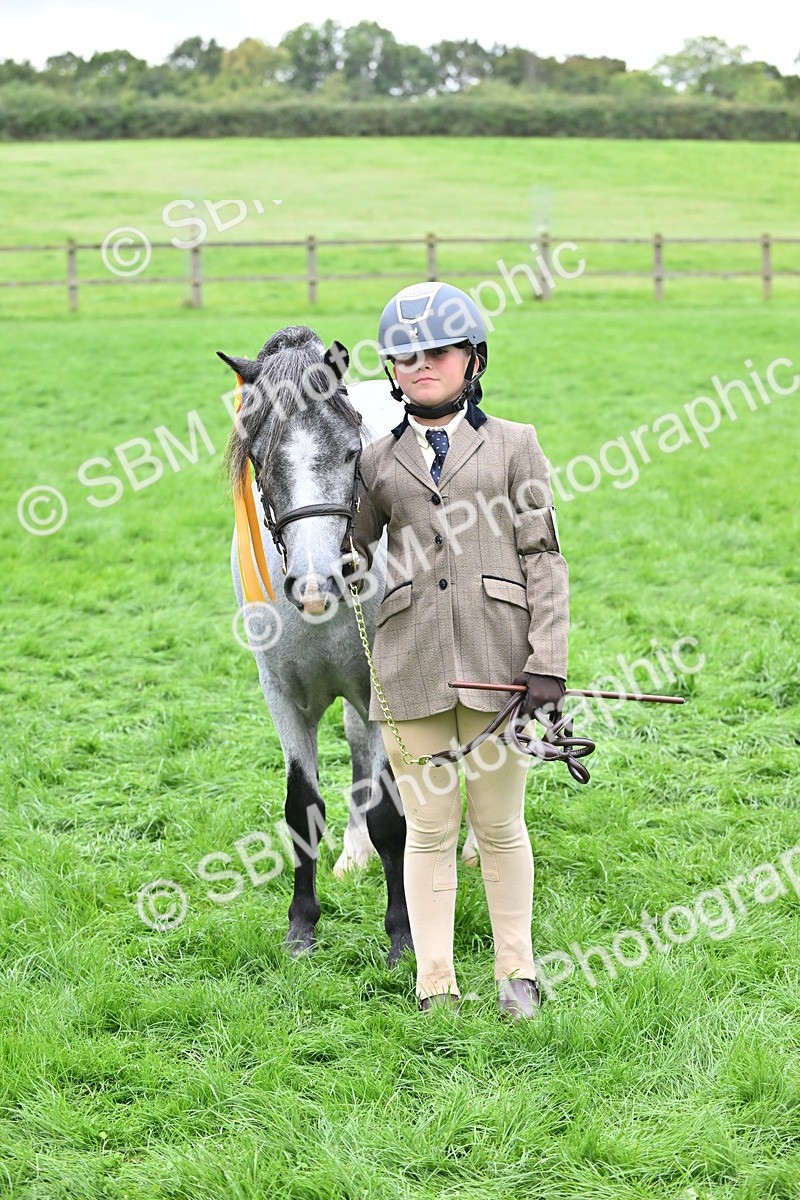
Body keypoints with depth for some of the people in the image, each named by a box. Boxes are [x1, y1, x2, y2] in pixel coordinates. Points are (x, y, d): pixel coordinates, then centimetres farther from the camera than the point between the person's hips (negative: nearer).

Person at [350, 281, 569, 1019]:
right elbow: (353, 556, 19)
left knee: (500, 824, 8)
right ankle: (435, 987, 13)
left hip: (497, 660, -1)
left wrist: (547, 662, -6)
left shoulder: (514, 445, 6)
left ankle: (516, 972, 22)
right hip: (412, 667, 1)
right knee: (429, 828, 5)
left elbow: (544, 557, 1)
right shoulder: (377, 460, 11)